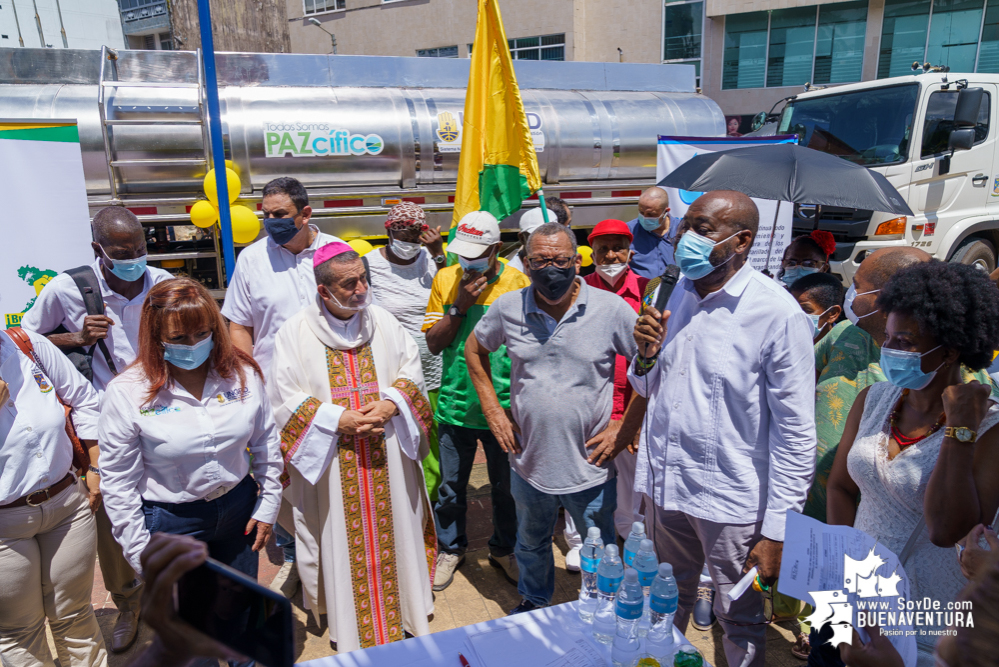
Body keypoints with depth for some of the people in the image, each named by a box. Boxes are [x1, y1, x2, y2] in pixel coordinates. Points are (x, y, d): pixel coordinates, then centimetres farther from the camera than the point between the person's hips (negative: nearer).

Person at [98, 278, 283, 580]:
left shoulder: (242, 372, -8)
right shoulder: (126, 392, -15)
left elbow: (265, 440, 5)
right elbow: (118, 481, -9)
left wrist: (268, 504, 6)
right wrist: (141, 553, -6)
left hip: (239, 508, 3)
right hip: (170, 521, -3)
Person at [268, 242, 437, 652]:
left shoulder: (383, 322, 0)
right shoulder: (295, 333, -8)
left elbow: (411, 367, 5)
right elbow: (286, 397, -8)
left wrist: (390, 403, -13)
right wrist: (338, 419, -18)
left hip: (386, 456, 3)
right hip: (332, 463, -2)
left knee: (393, 529, 15)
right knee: (342, 539, 10)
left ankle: (403, 605, 36)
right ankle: (349, 622, 30)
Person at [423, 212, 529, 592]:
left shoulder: (518, 283, -6)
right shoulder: (445, 279, -1)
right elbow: (433, 344, -2)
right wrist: (459, 306, -16)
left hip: (504, 407, -1)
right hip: (456, 405, 1)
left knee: (506, 486, 15)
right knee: (451, 486, 14)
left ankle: (503, 549, 38)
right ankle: (450, 549, 38)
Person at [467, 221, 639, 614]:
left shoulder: (611, 309, -13)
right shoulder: (508, 308, -6)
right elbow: (474, 349, 10)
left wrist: (624, 427, -9)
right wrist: (493, 410, 3)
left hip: (590, 465, -2)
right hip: (529, 461, 3)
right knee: (531, 544, 26)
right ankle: (533, 602, 54)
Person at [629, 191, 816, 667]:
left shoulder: (778, 314, -16)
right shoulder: (675, 293, 4)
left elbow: (795, 431, -13)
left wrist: (777, 530, -14)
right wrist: (647, 357, -8)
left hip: (732, 498, -5)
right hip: (663, 483, 6)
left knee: (740, 622, 14)